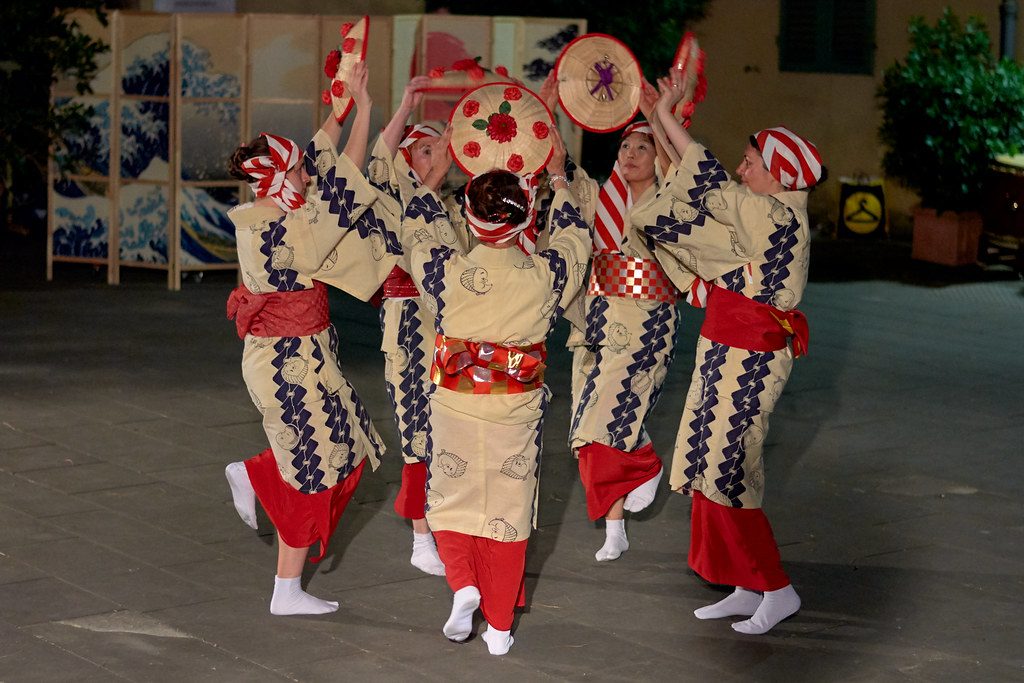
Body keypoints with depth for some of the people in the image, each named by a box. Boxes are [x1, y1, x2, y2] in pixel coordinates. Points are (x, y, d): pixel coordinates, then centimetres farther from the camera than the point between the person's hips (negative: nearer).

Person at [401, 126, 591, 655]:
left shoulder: (446, 271, -14)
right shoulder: (545, 275, -12)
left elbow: (417, 230, 8)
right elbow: (573, 239, 11)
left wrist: (435, 174, 20)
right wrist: (558, 178, 23)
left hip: (455, 404, -1)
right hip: (519, 410, 1)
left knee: (450, 499, 17)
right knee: (509, 508, 11)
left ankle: (463, 582, -6)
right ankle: (499, 626, 17)